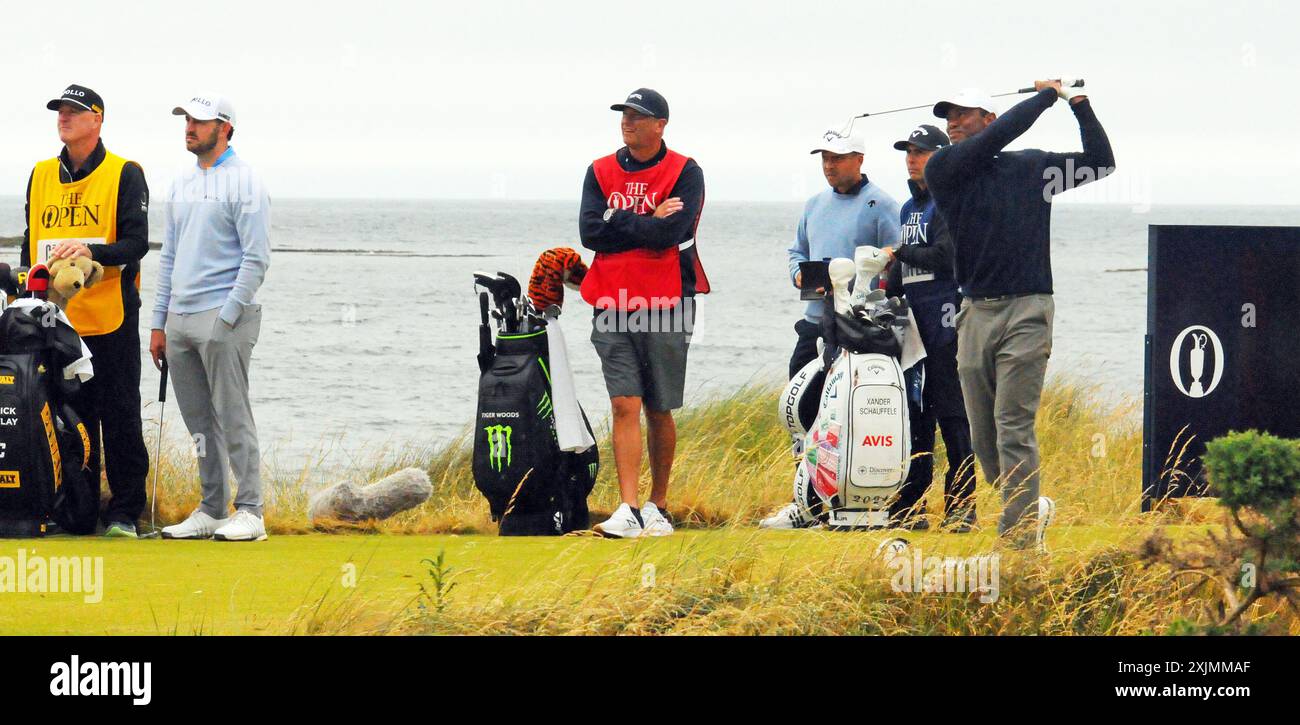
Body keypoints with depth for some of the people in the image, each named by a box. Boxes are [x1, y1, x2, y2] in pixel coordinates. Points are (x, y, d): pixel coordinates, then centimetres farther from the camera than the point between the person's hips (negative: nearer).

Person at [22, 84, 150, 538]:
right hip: (56, 319, 5)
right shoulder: (41, 176, 13)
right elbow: (31, 243, 19)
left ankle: (124, 512, 4)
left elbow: (136, 243, -10)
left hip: (111, 319, -5)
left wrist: (91, 250, -26)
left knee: (119, 417, -1)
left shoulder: (124, 174, -2)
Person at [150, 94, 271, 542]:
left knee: (233, 418, -9)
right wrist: (159, 323, 17)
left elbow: (256, 259, -12)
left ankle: (249, 512, -7)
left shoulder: (243, 183, -7)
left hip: (224, 317, -8)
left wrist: (226, 317, -16)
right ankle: (211, 510, 14)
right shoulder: (183, 184, 17)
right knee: (199, 422, 9)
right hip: (180, 319, 8)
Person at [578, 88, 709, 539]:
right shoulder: (601, 172, 10)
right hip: (613, 307, 2)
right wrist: (647, 223, -9)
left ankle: (658, 506, 18)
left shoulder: (685, 173, -1)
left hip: (666, 307, -2)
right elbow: (590, 231, -4)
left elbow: (671, 232, -16)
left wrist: (619, 222, -8)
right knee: (625, 406, -7)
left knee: (659, 412, 6)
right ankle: (628, 510, -13)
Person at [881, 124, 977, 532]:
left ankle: (961, 507, -8)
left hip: (945, 316, -8)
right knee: (914, 415, 8)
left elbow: (943, 254, -16)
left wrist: (900, 253, -4)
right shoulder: (909, 208, 22)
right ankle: (910, 509, 10)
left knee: (952, 415, -8)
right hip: (912, 318, 8)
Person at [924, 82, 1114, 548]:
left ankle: (1020, 541, -12)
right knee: (983, 438, 5)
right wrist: (1046, 96, 1)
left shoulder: (1033, 167, 8)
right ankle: (1031, 510, 26)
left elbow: (1100, 162, 12)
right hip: (975, 313, 3)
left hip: (1026, 312, -3)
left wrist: (1079, 104, 3)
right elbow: (999, 136, -8)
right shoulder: (943, 170, 5)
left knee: (1014, 429, -11)